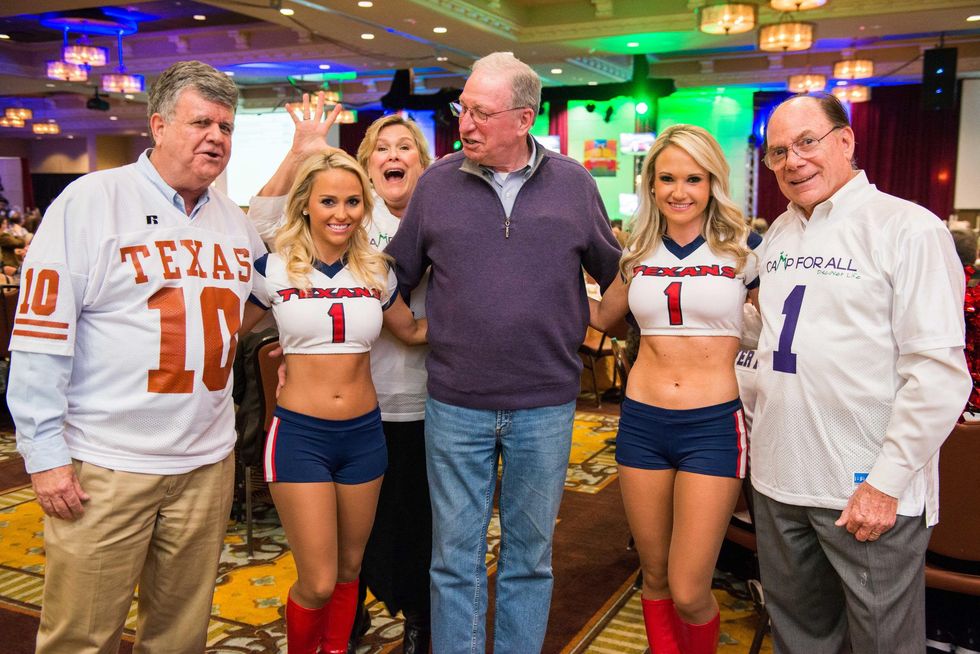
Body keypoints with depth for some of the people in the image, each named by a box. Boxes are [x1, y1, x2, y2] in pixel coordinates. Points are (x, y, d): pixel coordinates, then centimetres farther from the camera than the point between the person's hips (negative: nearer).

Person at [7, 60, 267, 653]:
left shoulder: (234, 218, 11)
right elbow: (40, 334, -9)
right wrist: (46, 454, -11)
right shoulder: (91, 200, -7)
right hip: (104, 468, -5)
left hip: (208, 462, 5)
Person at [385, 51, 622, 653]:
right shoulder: (437, 182, 1)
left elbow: (613, 271, 13)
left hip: (546, 405, 1)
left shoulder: (573, 184, 1)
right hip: (455, 404, 0)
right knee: (456, 556, 10)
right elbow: (398, 274, 9)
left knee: (530, 555, 14)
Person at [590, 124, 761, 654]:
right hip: (642, 423, 4)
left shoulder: (743, 248, -3)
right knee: (654, 577, 14)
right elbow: (601, 316, 21)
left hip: (714, 425, -3)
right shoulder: (638, 254, 7)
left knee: (688, 593, -2)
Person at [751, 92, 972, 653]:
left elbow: (940, 374, -16)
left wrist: (887, 484, -17)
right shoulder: (778, 234, 11)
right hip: (779, 480, 6)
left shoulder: (909, 229, -11)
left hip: (870, 491, -6)